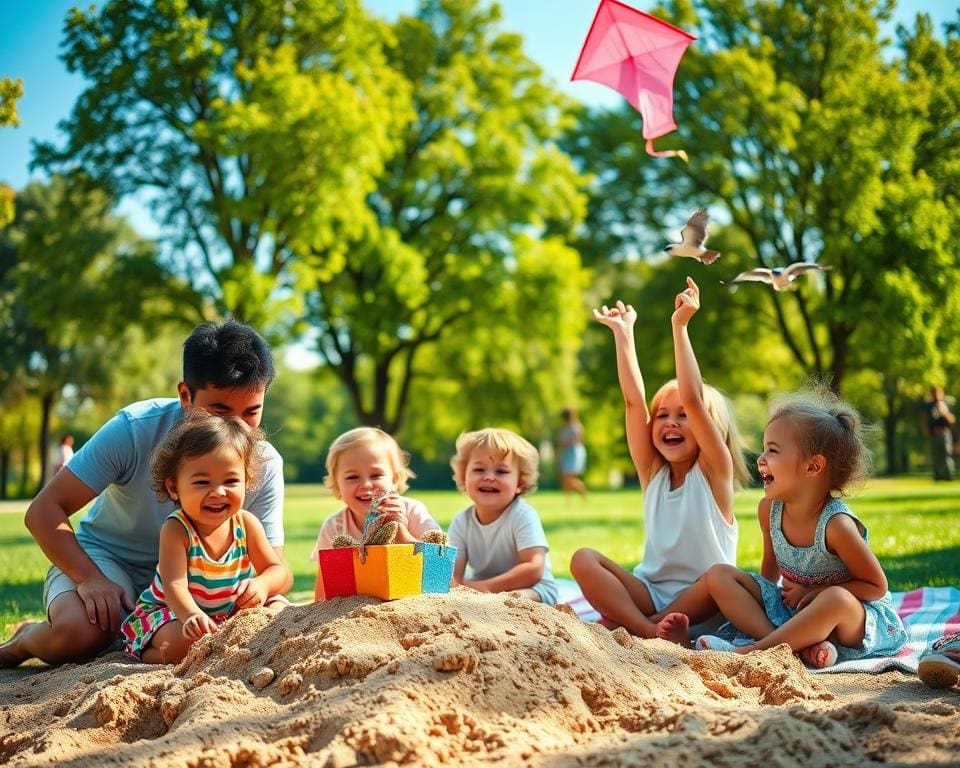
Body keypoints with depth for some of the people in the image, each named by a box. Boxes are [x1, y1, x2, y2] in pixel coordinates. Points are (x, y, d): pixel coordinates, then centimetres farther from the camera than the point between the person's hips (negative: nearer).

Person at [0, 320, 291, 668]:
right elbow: (44, 509, -20)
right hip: (105, 557, -3)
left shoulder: (265, 464, -14)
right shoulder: (135, 428, -23)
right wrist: (90, 578, -36)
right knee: (79, 630, -36)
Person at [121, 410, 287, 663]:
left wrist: (263, 584, -30)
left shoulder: (246, 524, -9)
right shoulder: (176, 529, -22)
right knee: (182, 642, -36)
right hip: (170, 613, -5)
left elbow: (277, 570, -5)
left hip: (232, 611, 5)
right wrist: (192, 616, -55)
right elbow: (174, 585, -33)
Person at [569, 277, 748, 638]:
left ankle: (622, 622, -27)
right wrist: (623, 333, -4)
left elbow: (692, 400, -18)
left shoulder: (713, 471, -4)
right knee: (583, 560, -17)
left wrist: (680, 326, -21)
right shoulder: (652, 472, 7)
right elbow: (634, 401, -2)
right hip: (650, 591, 4)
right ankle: (650, 630, -31)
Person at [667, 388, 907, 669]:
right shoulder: (769, 509, -5)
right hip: (791, 607, 7)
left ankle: (749, 651, -31)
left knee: (836, 599, -41)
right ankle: (799, 645, -25)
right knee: (719, 575, -7)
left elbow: (876, 586, -15)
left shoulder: (836, 525, -23)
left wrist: (814, 592, -18)